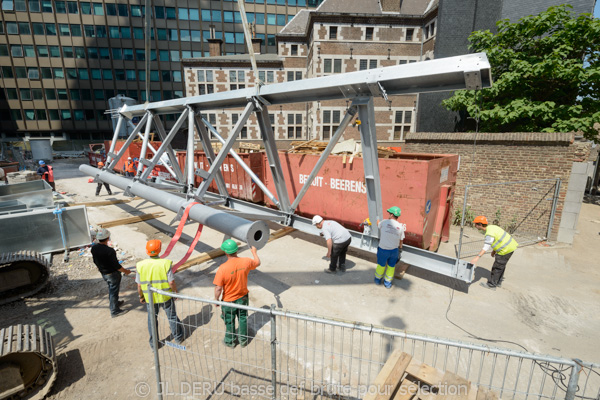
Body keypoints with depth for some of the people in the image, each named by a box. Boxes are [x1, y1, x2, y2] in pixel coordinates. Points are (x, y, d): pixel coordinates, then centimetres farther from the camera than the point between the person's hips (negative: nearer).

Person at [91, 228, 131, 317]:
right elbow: (116, 265, -24)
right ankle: (114, 311, 21)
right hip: (112, 274, -7)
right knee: (114, 291, 8)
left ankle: (115, 302, 47)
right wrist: (125, 271, -8)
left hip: (103, 273, 7)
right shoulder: (110, 251, -32)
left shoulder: (94, 248, -10)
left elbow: (95, 261, 6)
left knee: (111, 288, 27)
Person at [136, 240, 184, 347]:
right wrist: (176, 292, 0)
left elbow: (139, 285, -6)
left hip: (150, 298, 2)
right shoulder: (165, 264, -22)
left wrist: (141, 296, 11)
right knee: (172, 317, 18)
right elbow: (171, 282, -18)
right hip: (166, 297, -1)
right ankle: (177, 338, 35)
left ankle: (153, 343, 35)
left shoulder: (140, 265, -15)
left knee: (152, 320, 21)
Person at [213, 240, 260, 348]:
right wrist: (254, 252, 19)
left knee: (229, 322, 22)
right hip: (243, 298, 3)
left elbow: (218, 288, -23)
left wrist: (216, 300, -4)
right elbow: (258, 262, 2)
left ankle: (230, 341, 44)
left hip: (228, 300, -2)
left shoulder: (223, 268, -31)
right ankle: (243, 340, 42)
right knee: (243, 319, 24)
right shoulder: (246, 262, -21)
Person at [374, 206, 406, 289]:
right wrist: (400, 249, 18)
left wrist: (378, 220, 31)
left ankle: (378, 279, 39)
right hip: (394, 250, 2)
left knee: (381, 265, 19)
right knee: (391, 266, 20)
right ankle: (387, 282, 34)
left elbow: (378, 224, 8)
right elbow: (401, 241, 0)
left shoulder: (385, 222, -16)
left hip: (383, 250, -2)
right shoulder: (401, 227, -9)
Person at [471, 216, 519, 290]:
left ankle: (491, 285, 11)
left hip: (506, 249, -10)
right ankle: (498, 282, 35)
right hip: (510, 246, 10)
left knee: (497, 267, 1)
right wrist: (494, 250, 19)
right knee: (501, 266, 21)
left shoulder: (489, 234, -26)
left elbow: (486, 248, -32)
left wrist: (477, 257, -38)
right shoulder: (491, 227, 4)